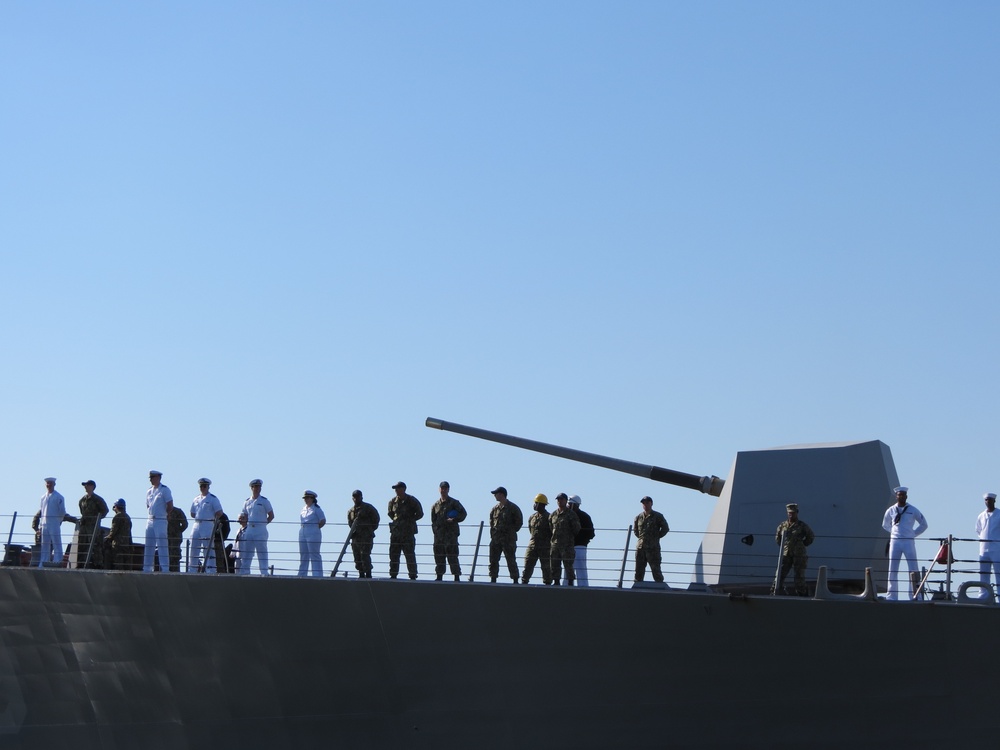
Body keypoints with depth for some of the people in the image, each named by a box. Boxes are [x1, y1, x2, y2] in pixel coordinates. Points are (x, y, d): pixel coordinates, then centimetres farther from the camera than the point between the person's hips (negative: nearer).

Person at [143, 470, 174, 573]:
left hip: (160, 521, -7)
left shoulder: (165, 490, -6)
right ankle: (147, 568, 11)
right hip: (150, 521, 7)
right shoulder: (149, 491, 15)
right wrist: (150, 514, 12)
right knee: (148, 545, 7)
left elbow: (170, 506, -8)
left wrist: (163, 514, -1)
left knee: (161, 545, -9)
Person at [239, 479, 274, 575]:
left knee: (262, 553, -5)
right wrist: (245, 525, 7)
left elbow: (271, 516, 1)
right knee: (246, 554, 5)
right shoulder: (247, 502, 14)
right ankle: (244, 573, 8)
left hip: (260, 531, -5)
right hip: (249, 530, 5)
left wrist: (263, 523, -5)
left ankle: (264, 573, -5)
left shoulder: (264, 501, 0)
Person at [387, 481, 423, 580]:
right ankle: (393, 575, 10)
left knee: (410, 555, -4)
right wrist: (396, 520, 10)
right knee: (393, 554, 4)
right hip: (395, 531, 5)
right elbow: (390, 513, 25)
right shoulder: (393, 501, 9)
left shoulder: (412, 501, -3)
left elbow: (420, 514, 2)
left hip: (408, 531, -4)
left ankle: (413, 576, 0)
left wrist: (409, 520, -4)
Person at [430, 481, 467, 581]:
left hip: (451, 533, -4)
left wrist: (453, 520, -14)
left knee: (452, 557, -10)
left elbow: (463, 514, 0)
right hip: (439, 534, 4)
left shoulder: (454, 503, 5)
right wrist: (435, 530, 5)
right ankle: (439, 576, 8)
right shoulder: (435, 505, 18)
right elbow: (433, 520, 19)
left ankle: (457, 577, -9)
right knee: (439, 557, 3)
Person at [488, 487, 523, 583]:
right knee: (493, 560, 5)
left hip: (508, 539, -6)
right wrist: (493, 531, 13)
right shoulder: (495, 508, 13)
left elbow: (519, 522, -3)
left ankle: (515, 581, -2)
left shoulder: (512, 508, -5)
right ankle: (493, 580, 12)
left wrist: (511, 531, -3)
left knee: (511, 560, -6)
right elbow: (491, 520, 25)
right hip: (495, 538, 6)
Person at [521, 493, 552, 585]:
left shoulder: (548, 517, -8)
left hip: (544, 546, -6)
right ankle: (524, 582, 3)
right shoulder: (532, 517, 12)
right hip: (532, 545, 6)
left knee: (546, 566, 0)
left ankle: (547, 584, 6)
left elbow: (553, 532, -8)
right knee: (528, 565, 1)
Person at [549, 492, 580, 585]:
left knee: (568, 564, -7)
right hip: (555, 544, 5)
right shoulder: (553, 514, 14)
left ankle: (570, 583, -3)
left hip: (567, 544, -5)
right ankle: (556, 582, 14)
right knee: (554, 565, 6)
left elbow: (577, 529, 2)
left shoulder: (571, 514, 0)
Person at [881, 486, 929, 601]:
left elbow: (924, 524, 12)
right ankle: (891, 596, 5)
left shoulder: (912, 510, 2)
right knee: (892, 570, 1)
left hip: (909, 542, -1)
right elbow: (885, 525, 25)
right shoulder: (891, 510, 7)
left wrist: (913, 534, 6)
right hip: (895, 542, 1)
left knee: (913, 570, -5)